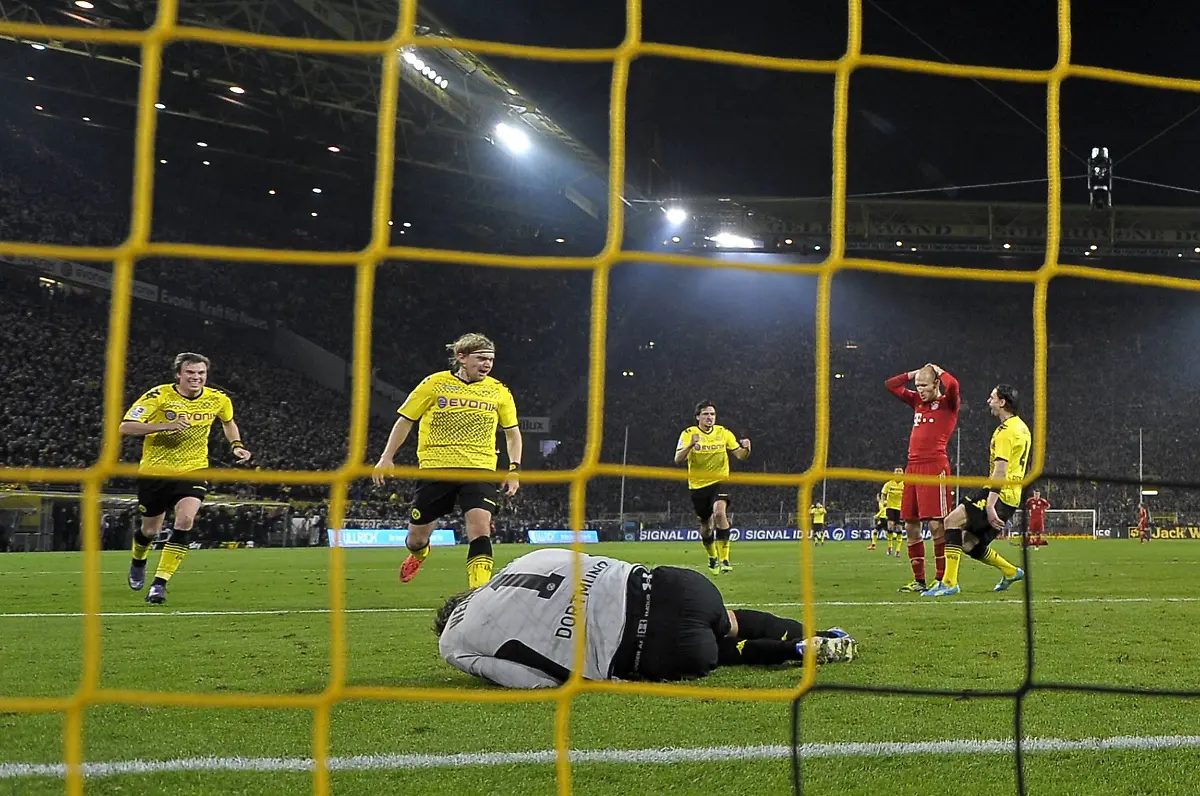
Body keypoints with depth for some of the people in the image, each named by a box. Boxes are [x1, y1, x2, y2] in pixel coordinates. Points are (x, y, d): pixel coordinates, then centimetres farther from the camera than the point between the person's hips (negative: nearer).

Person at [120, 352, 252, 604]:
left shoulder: (218, 399, -3)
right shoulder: (159, 395, -14)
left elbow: (228, 422, 20)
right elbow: (125, 427, -19)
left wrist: (237, 446, 3)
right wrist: (166, 425, -30)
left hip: (192, 470, 1)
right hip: (155, 471, -1)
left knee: (185, 520, -24)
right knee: (151, 530, 12)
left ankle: (159, 584, -17)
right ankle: (138, 562, 50)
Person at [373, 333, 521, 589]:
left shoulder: (499, 392, 5)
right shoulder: (435, 384, -1)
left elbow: (512, 431, 17)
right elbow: (405, 420, 7)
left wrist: (514, 468, 6)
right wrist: (386, 458, 3)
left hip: (480, 469, 0)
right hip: (435, 468, 0)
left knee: (480, 526, -22)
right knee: (417, 536, 10)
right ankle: (419, 553, 48)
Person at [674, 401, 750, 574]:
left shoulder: (724, 433, -1)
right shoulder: (688, 434, -6)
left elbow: (739, 455, 0)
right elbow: (678, 459, -17)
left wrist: (745, 449, -23)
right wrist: (690, 445, -35)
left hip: (719, 482, -1)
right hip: (697, 485, 1)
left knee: (720, 513, -27)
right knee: (705, 525, 10)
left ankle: (724, 559, -24)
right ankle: (712, 557, 39)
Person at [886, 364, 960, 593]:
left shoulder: (947, 403, 1)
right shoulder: (917, 401, 19)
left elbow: (952, 385, -21)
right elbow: (891, 385, 26)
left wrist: (938, 370, -3)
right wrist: (915, 373, 17)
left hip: (935, 466, -7)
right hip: (913, 467, 7)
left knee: (936, 524, -10)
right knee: (910, 525, 6)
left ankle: (941, 578, -5)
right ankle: (919, 580, 13)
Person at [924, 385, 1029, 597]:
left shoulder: (1005, 431, -13)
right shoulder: (1021, 427, 19)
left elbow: (1000, 472, -20)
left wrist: (990, 505, -25)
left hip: (1000, 495, -10)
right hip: (1012, 497, 10)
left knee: (952, 521, -16)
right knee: (969, 544, 12)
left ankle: (949, 583, -20)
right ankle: (1011, 572, 24)